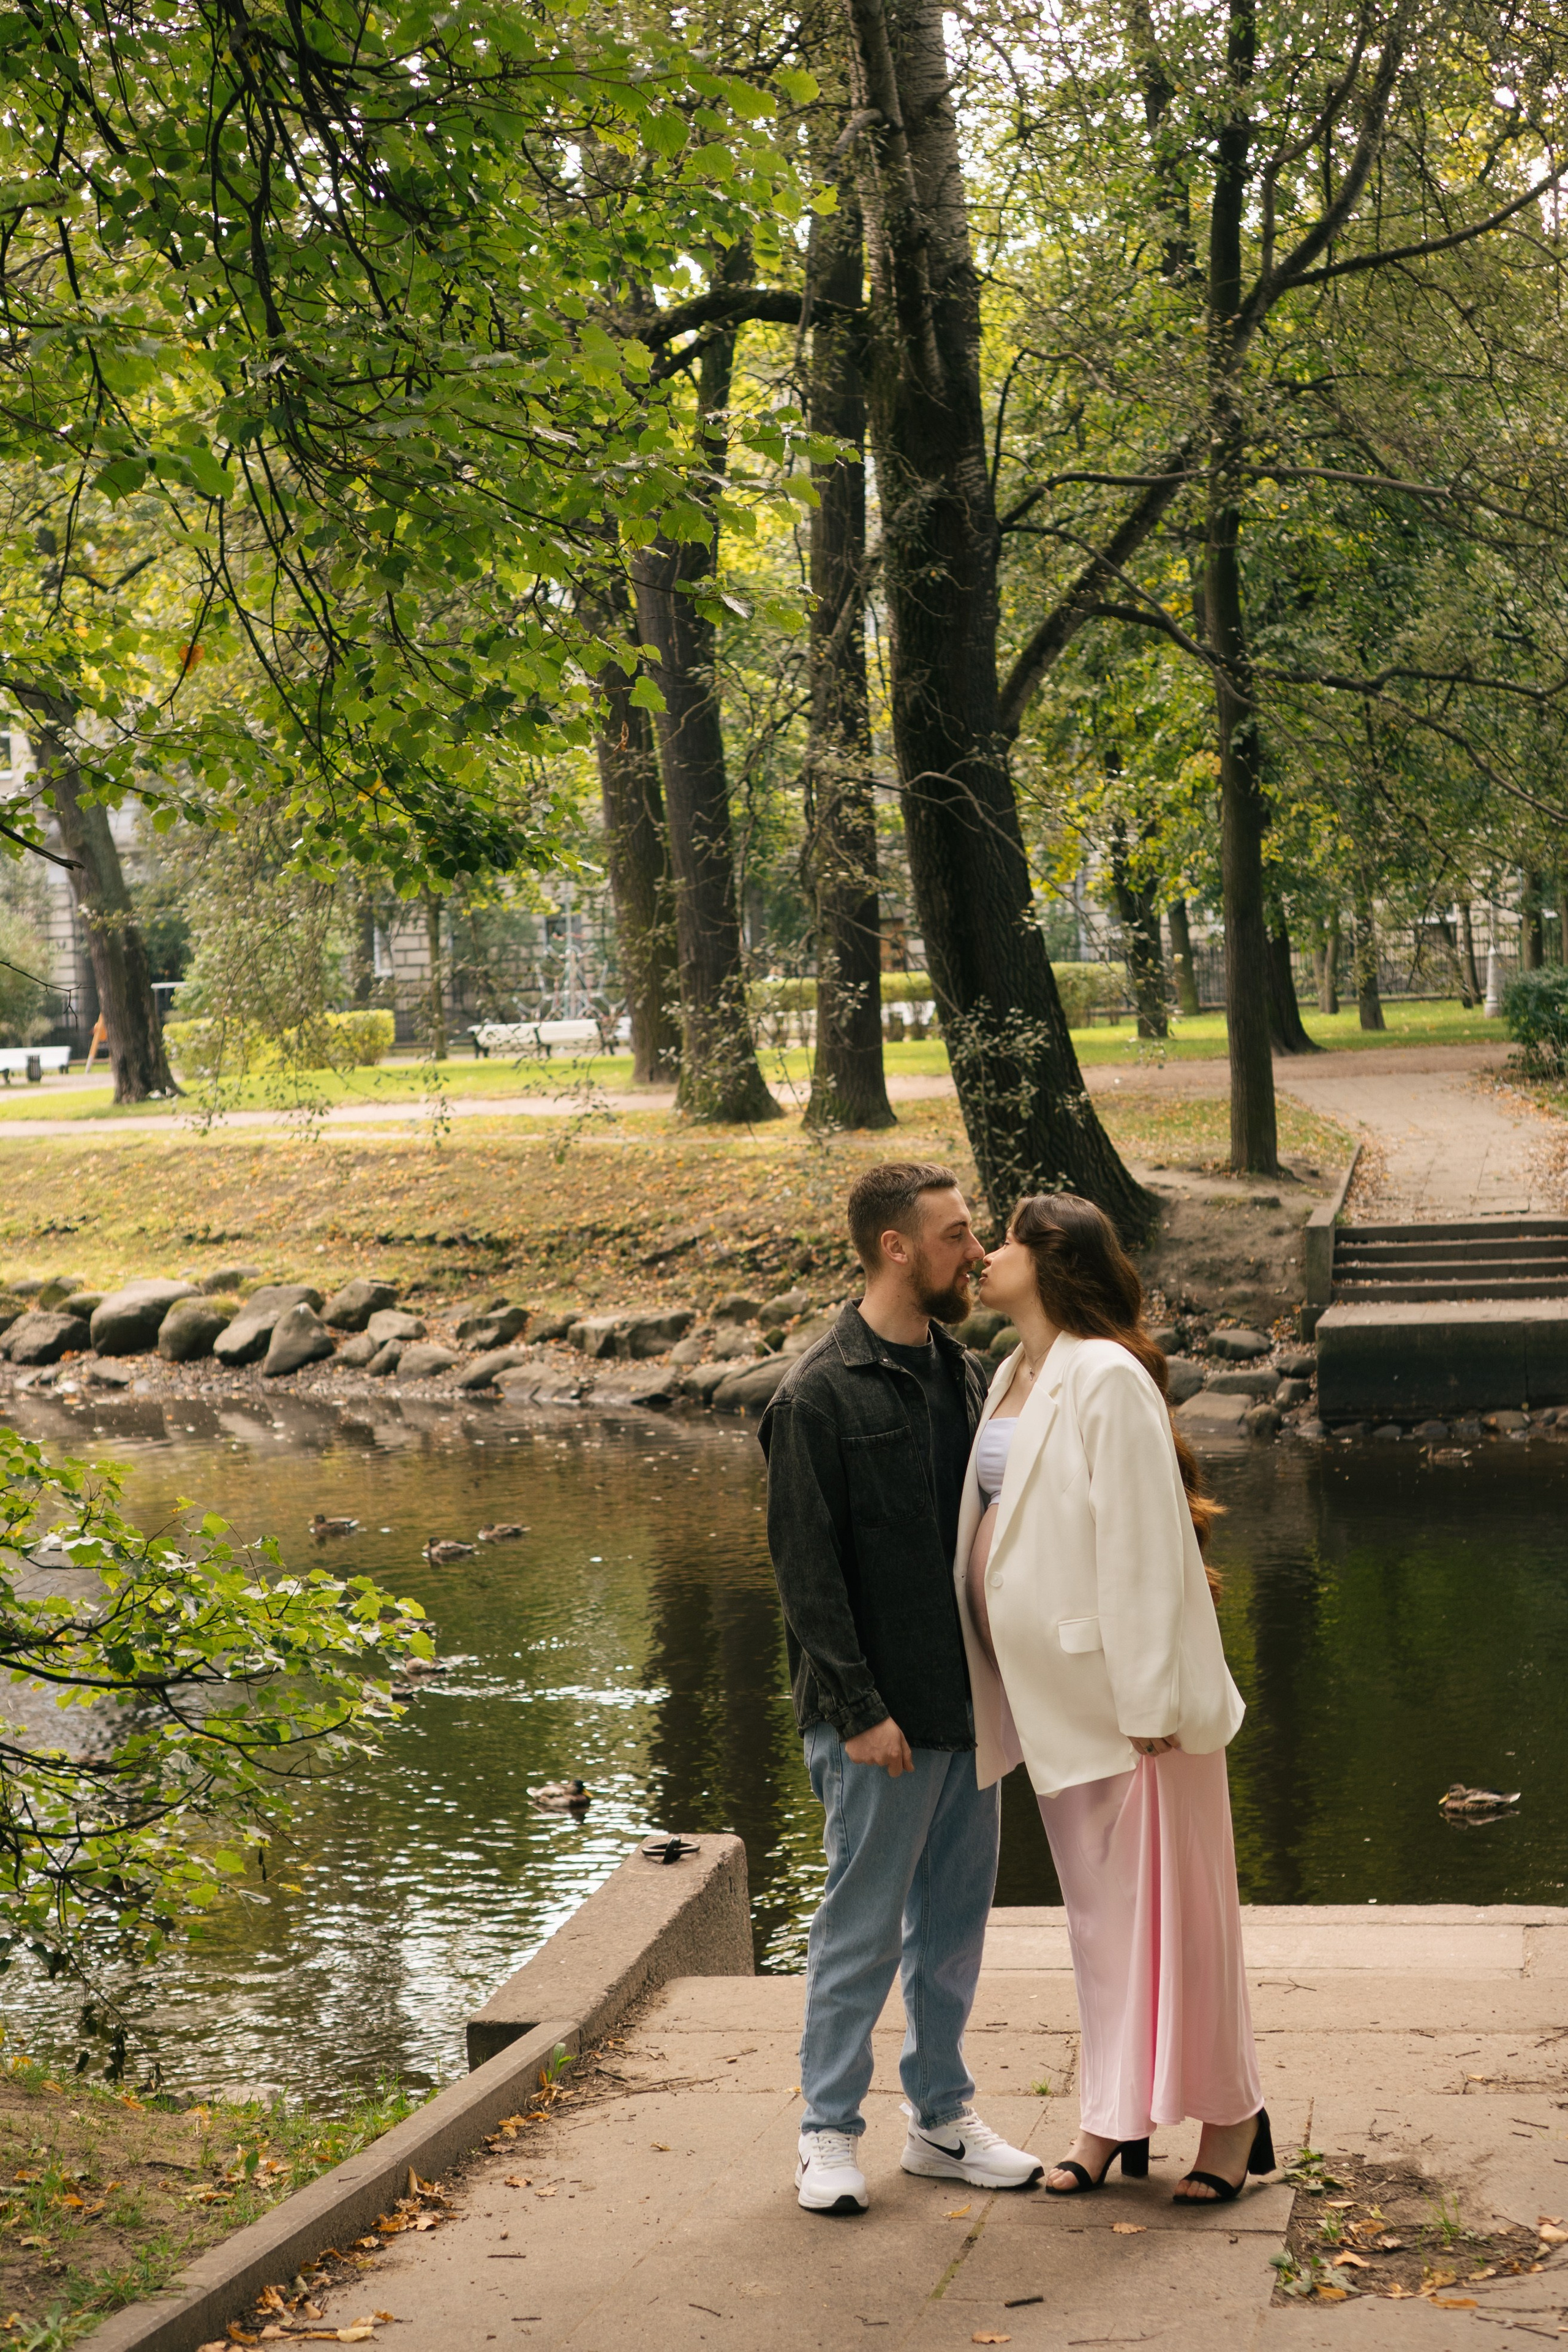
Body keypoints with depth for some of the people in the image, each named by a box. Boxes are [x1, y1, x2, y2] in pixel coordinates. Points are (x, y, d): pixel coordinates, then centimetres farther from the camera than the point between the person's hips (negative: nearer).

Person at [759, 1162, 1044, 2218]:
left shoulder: (965, 1374, 10)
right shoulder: (820, 1396, -12)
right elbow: (808, 1568, -14)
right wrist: (859, 1711, -17)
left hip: (969, 1703, 7)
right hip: (883, 1720, -7)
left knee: (956, 1921, 14)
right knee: (864, 1928, 1)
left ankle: (943, 2115, 26)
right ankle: (830, 2130, 14)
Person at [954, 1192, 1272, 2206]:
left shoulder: (1107, 1379, -16)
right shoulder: (1014, 1380, 11)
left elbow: (1144, 1545, -19)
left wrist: (1151, 1701, -20)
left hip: (1125, 1687, -8)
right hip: (1053, 1696, 8)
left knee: (1164, 1893, 0)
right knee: (1095, 1899, 14)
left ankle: (1231, 2114, 12)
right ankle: (1115, 2116, 23)